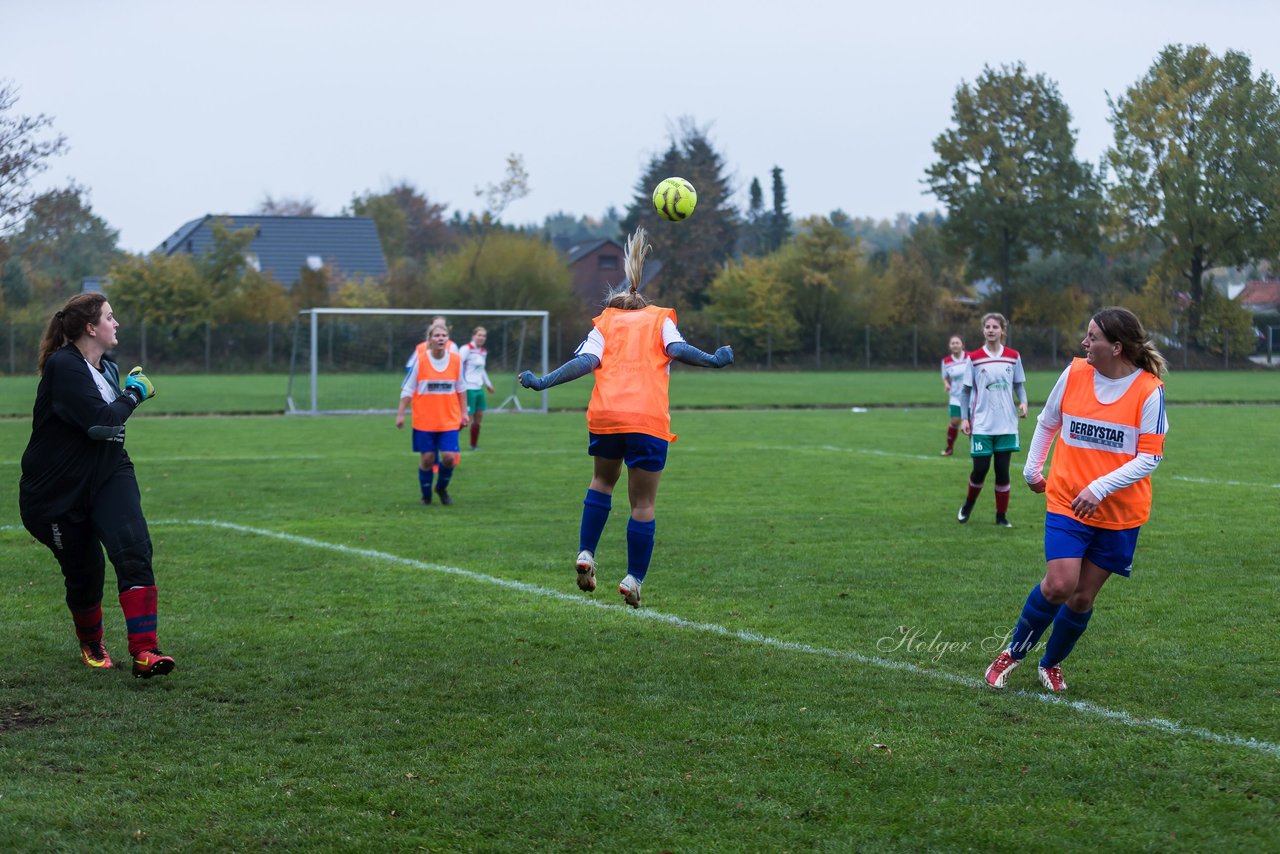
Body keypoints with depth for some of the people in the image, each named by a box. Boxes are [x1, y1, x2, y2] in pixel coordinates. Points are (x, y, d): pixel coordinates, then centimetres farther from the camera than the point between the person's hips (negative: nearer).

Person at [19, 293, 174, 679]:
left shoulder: (107, 367, 9)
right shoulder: (63, 366, -17)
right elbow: (100, 422, -26)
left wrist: (133, 392, 10)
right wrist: (134, 393, -12)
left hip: (108, 474, 6)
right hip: (58, 491, -5)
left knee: (134, 549, -19)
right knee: (84, 574, 6)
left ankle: (144, 651, -26)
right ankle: (91, 644, 37)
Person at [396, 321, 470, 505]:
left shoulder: (456, 360, -2)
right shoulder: (419, 360, -9)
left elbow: (460, 388, 10)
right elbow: (407, 389, -3)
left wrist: (464, 412, 10)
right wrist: (400, 414, -6)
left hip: (449, 420, 2)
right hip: (424, 420, -2)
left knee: (449, 457, -7)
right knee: (427, 458, 3)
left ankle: (442, 488, 22)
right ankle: (426, 495, 24)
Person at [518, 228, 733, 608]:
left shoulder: (603, 324, 20)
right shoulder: (660, 319, 20)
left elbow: (586, 361, 2)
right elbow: (677, 349, -2)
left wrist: (543, 382, 4)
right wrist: (713, 360, 6)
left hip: (604, 416, 2)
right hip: (649, 420, -2)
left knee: (602, 481, 27)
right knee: (643, 505, 7)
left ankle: (586, 555, 15)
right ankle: (633, 580, 6)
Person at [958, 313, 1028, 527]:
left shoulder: (1013, 357, 3)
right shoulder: (974, 358, -2)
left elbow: (1019, 385, 12)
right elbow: (966, 390, 3)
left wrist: (1023, 402, -8)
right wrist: (964, 418, -3)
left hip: (1006, 424, 1)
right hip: (982, 424, -1)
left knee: (1002, 470, 2)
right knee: (980, 468, -4)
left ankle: (1001, 515, 14)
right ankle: (968, 505, 24)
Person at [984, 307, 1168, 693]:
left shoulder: (1149, 390, -11)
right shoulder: (1074, 373, -3)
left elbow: (1149, 458, -11)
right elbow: (1047, 423, 15)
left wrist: (1099, 488, -20)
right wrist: (1032, 469, 19)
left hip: (1120, 513, -1)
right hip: (1066, 502, 1)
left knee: (1082, 597, 4)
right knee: (1058, 585, -15)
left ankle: (1051, 663, 29)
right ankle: (1014, 652, 7)